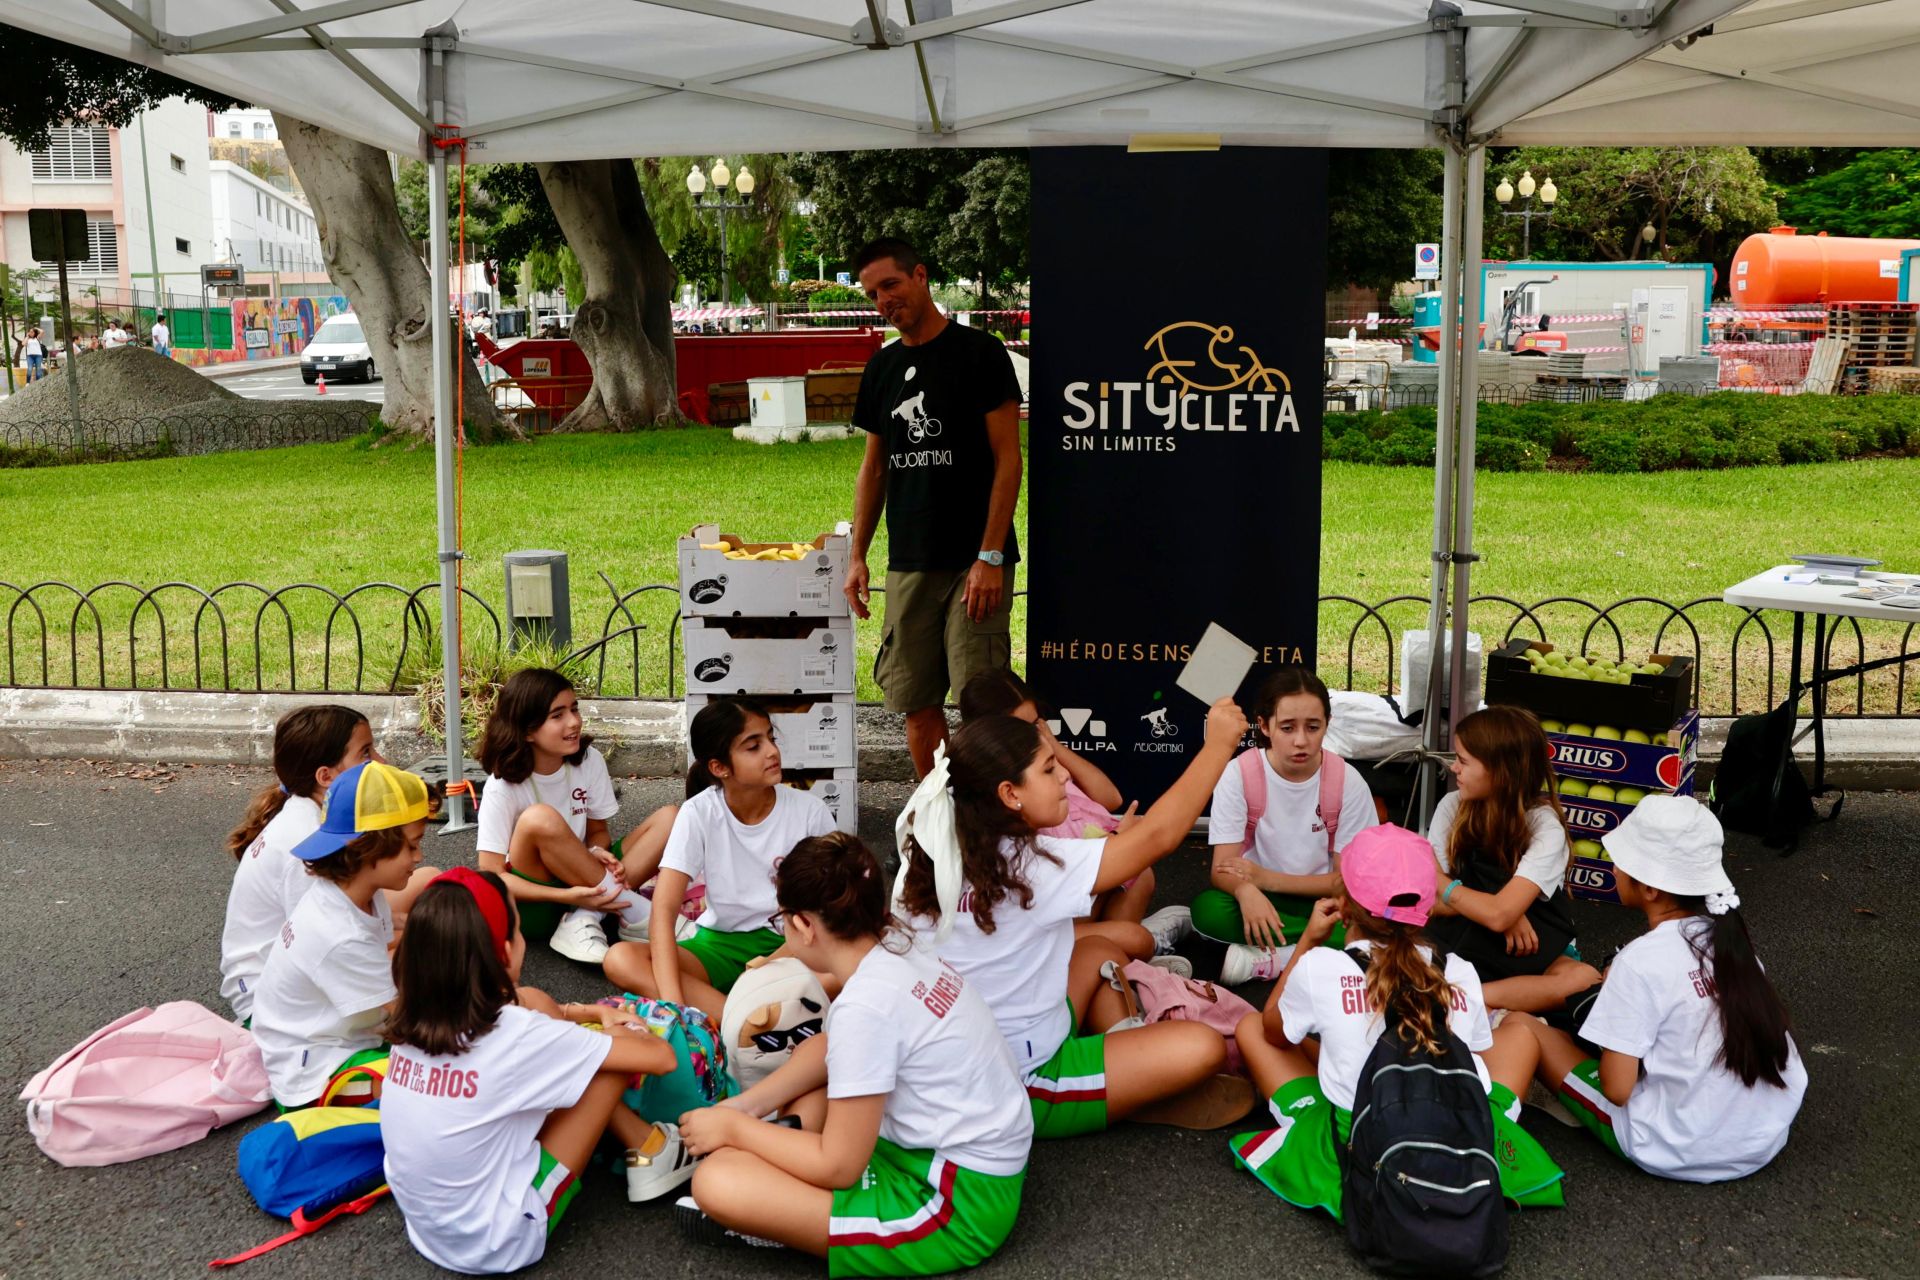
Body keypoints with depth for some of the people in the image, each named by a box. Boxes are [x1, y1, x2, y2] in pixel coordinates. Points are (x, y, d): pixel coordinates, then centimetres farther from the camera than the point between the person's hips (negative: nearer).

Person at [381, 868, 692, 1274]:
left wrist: (585, 1015, 20)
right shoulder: (515, 1037, -25)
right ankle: (649, 1156, 20)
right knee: (616, 1050, -6)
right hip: (494, 1244, -7)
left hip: (425, 1224, 7)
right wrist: (618, 1031, 7)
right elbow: (660, 1057, -14)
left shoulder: (414, 1017, -7)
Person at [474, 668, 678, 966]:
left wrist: (597, 853, -19)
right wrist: (567, 897, -30)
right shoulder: (503, 785, -17)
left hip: (584, 885, 5)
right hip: (531, 906, -5)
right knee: (539, 819, -33)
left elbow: (597, 831, 6)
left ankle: (585, 921, -24)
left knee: (668, 818, -13)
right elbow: (491, 875, -19)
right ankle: (633, 913, -22)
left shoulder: (589, 760, -5)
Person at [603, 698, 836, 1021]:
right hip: (722, 944, 1)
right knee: (621, 960, -27)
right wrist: (672, 1001, -32)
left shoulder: (809, 810, -9)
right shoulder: (699, 813, -10)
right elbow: (664, 909, -18)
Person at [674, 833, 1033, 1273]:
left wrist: (734, 1127, -6)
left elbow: (837, 1166, -19)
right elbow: (831, 1045, 18)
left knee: (718, 1182, -19)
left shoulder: (865, 1006, -24)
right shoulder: (897, 951, 0)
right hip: (975, 1154, 10)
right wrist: (747, 1105, 8)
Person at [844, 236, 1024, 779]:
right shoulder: (882, 367, 13)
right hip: (908, 564, 6)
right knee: (917, 704, 7)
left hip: (974, 560, -5)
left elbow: (1007, 459, -7)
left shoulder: (978, 353, -4)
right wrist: (857, 555, 12)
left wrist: (990, 556, -14)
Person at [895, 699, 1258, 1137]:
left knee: (1099, 952, 23)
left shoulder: (939, 857, -3)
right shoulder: (1029, 867, -24)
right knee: (1202, 1047, -13)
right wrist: (1219, 743, -13)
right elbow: (1158, 836, -19)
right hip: (1019, 1087, -9)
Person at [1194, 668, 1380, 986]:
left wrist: (1266, 879, -21)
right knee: (1207, 909, -33)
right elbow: (1223, 869, -17)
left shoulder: (1348, 781, -12)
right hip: (1260, 898, -1)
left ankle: (1265, 960, -23)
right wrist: (1246, 890, -42)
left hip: (1321, 901, 1)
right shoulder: (1239, 774, -14)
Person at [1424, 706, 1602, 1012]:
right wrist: (1484, 907, -23)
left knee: (1585, 980, -35)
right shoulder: (1452, 807, -7)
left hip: (1533, 950, -2)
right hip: (1463, 939, 2)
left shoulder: (1545, 827, -19)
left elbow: (1499, 915, -30)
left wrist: (1442, 884, -16)